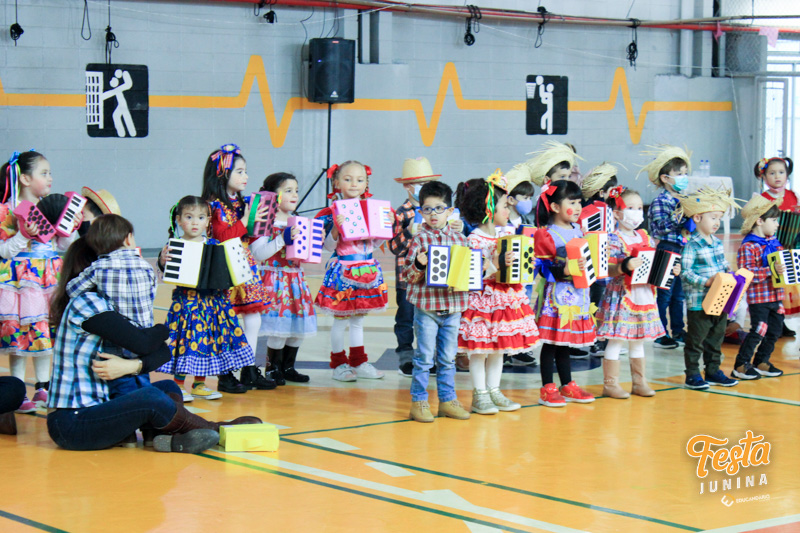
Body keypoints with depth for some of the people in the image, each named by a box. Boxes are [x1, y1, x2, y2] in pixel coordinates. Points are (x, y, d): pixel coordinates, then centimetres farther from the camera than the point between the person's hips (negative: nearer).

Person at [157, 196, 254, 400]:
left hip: (212, 301, 4)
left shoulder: (213, 245, 7)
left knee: (207, 340, 8)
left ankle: (199, 385, 22)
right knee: (185, 339, -4)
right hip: (186, 301, -4)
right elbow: (165, 268, -15)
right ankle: (178, 385, 9)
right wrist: (163, 259, -35)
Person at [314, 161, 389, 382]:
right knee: (341, 318, 0)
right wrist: (336, 228, -25)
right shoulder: (334, 212, -9)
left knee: (359, 318, 14)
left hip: (367, 269, 5)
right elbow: (329, 245, -9)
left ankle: (359, 363, 22)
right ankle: (339, 364, 10)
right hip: (343, 270, -5)